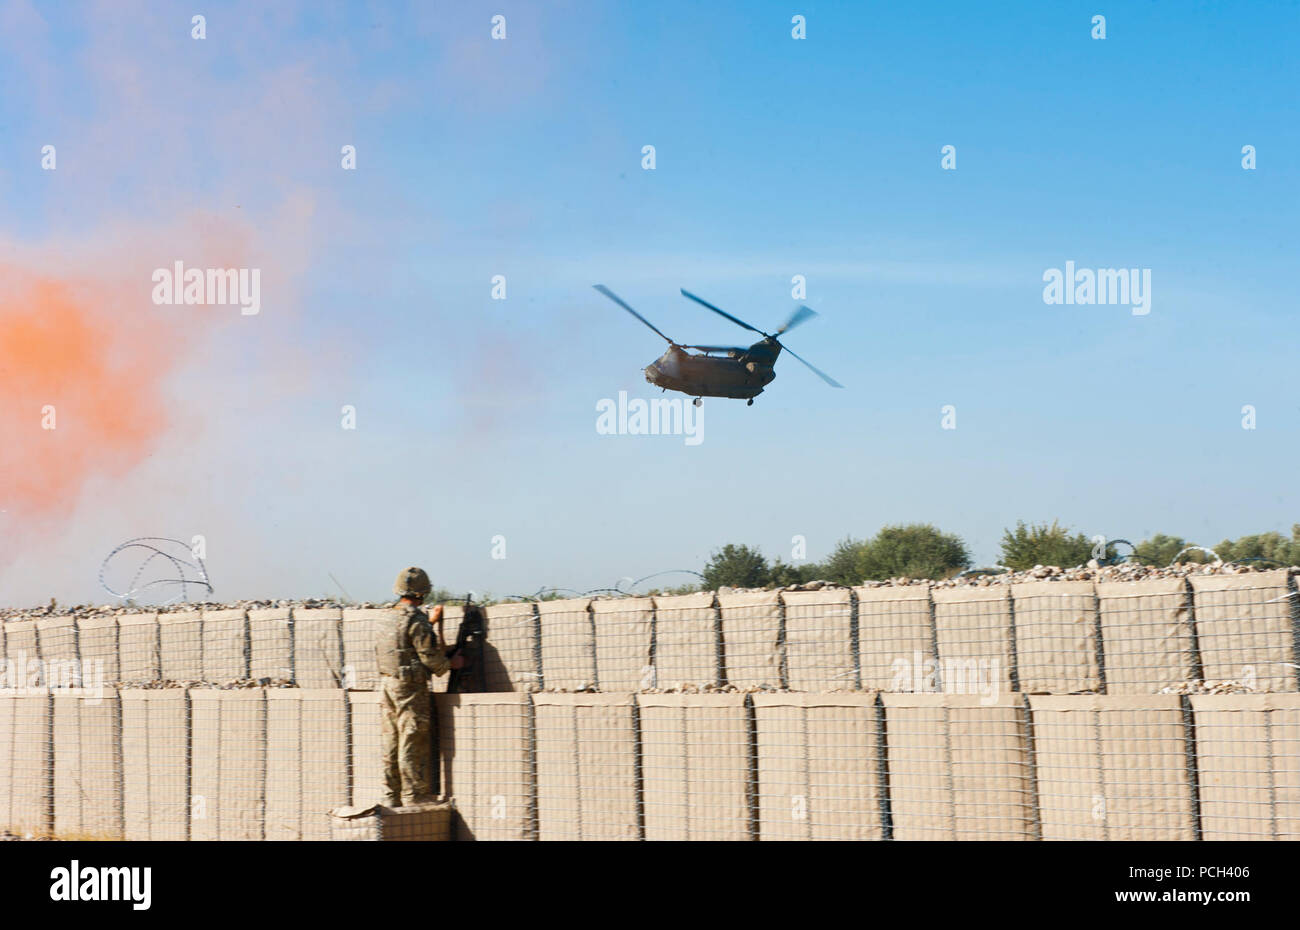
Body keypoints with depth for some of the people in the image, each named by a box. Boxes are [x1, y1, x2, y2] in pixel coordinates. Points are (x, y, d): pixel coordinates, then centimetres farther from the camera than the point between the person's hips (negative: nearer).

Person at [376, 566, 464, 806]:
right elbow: (430, 656, -15)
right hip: (410, 688, -8)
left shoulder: (387, 619, 12)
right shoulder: (416, 620, -14)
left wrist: (431, 621, 35)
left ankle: (391, 800, 16)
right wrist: (451, 663, 2)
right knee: (413, 746, -3)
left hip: (387, 685, 8)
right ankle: (416, 800, 0)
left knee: (391, 744, 11)